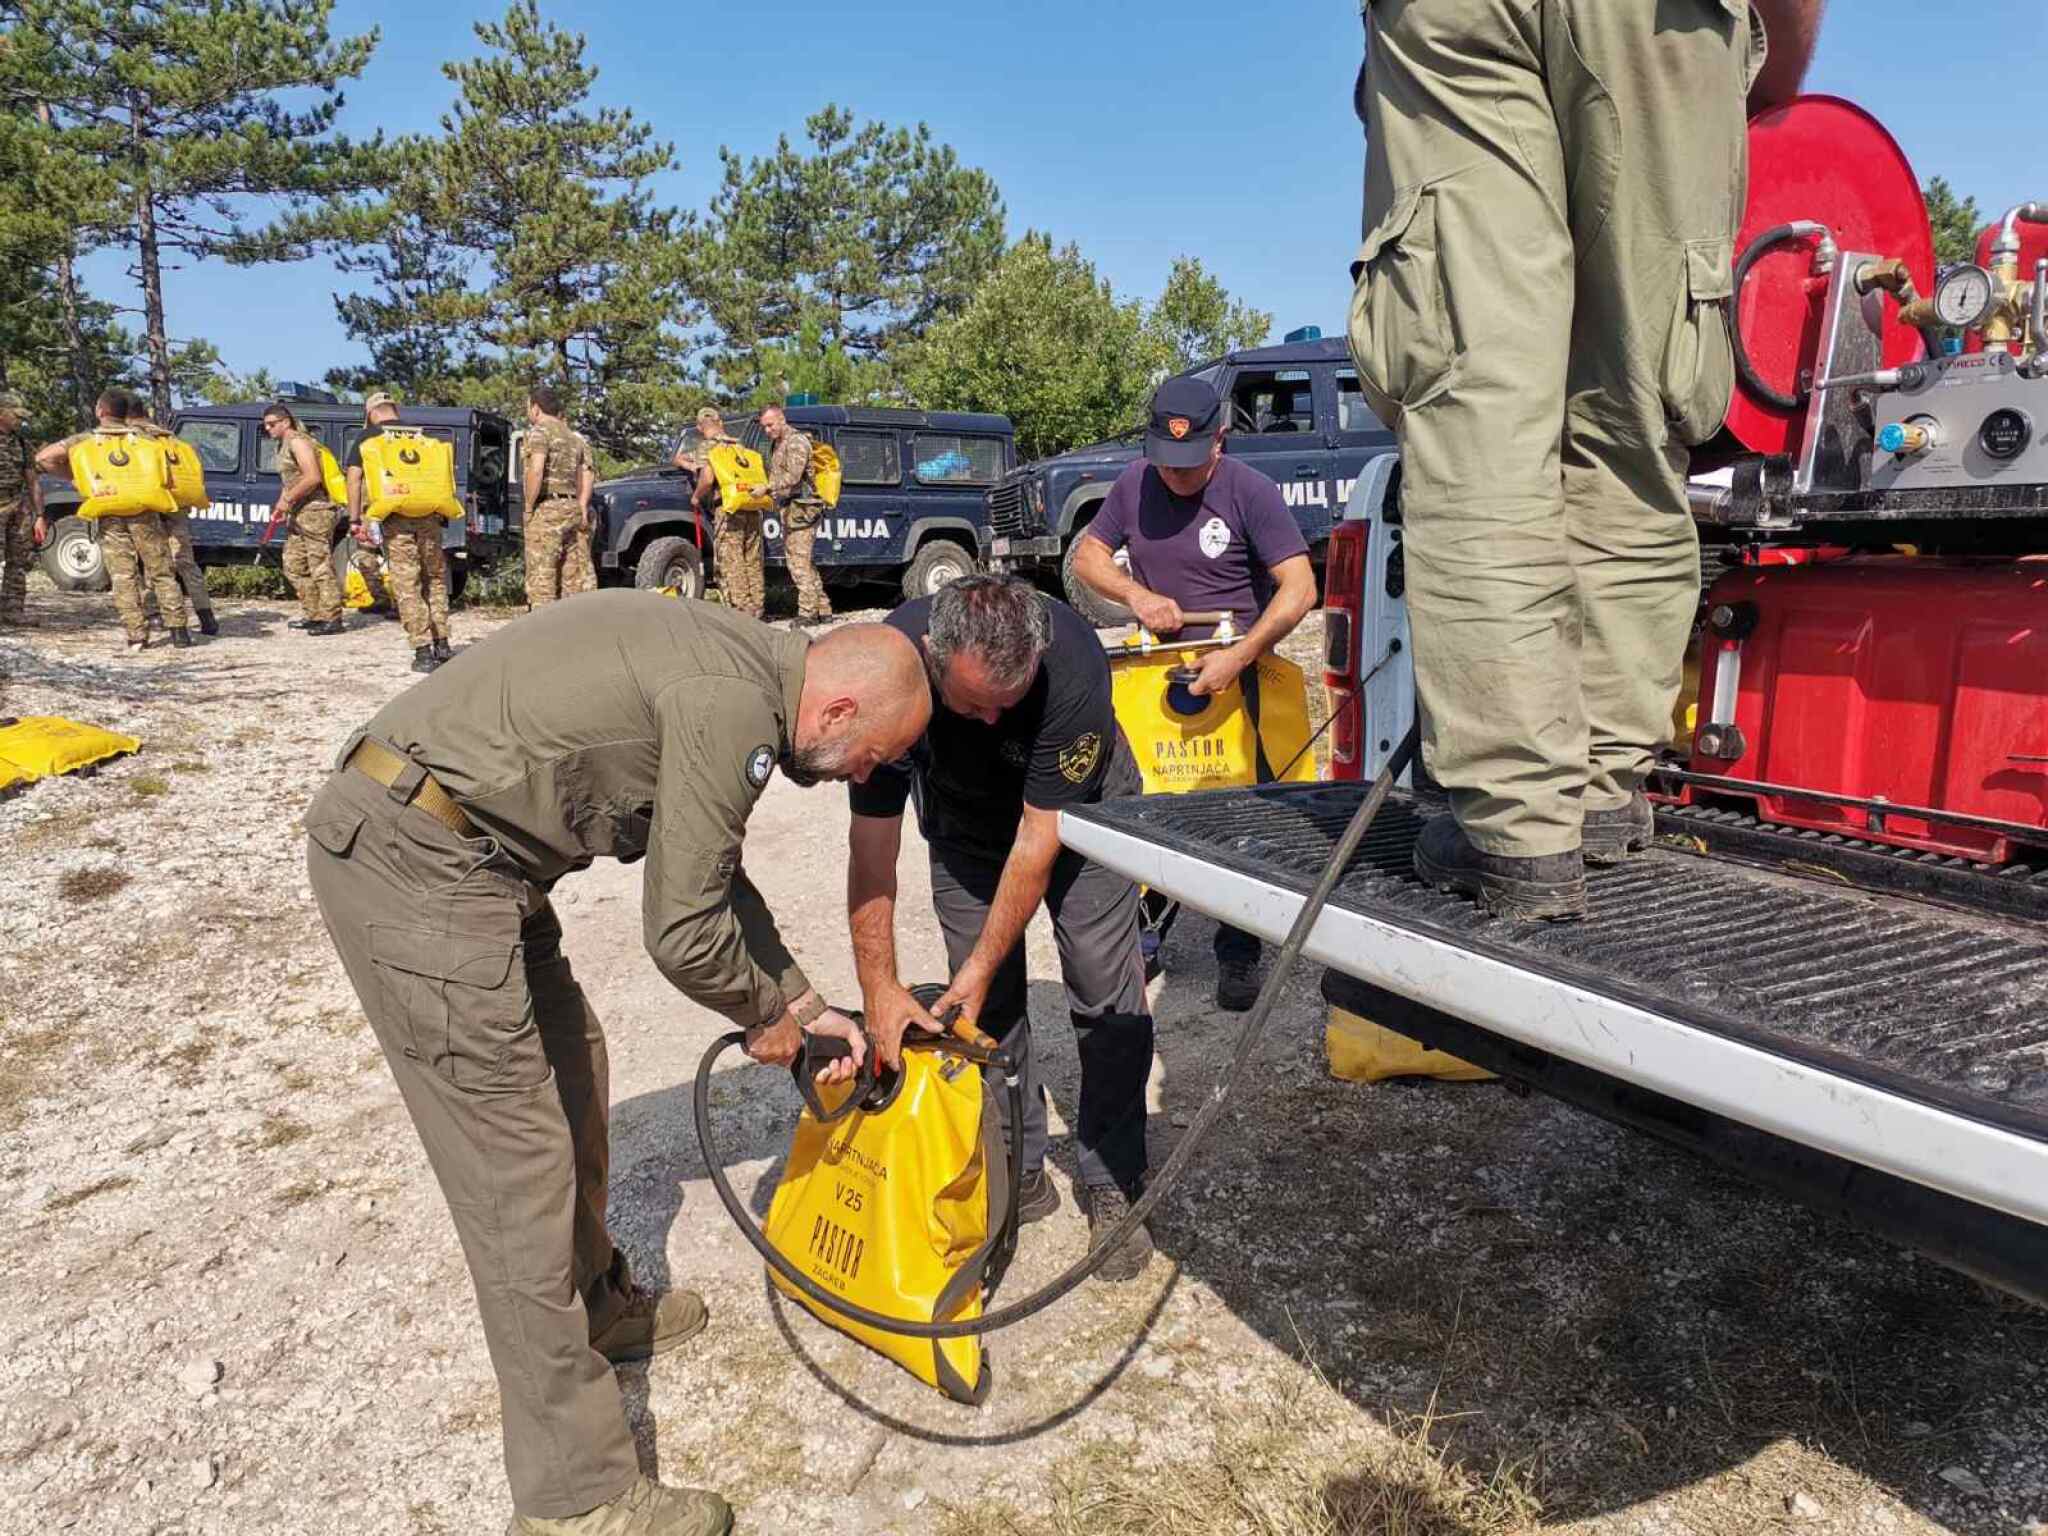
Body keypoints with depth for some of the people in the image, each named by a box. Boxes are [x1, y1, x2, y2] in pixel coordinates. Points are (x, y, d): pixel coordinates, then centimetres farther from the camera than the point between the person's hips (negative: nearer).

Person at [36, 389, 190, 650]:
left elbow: (44, 458, 0)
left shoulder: (85, 439, 6)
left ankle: (136, 636, -3)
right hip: (143, 511, 0)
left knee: (123, 577, 2)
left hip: (109, 514, 0)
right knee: (162, 572, 4)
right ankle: (178, 630, -3)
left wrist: (74, 476, 13)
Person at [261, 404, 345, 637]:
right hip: (298, 514, 11)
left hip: (314, 511, -11)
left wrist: (288, 500, -16)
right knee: (294, 567, 11)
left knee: (320, 567, -10)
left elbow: (313, 478, -22)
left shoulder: (298, 442, -11)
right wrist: (281, 506, 14)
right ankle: (314, 615, 16)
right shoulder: (283, 446, 20)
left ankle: (332, 619, -8)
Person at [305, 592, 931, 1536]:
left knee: (571, 1062, 22)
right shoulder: (735, 711, -19)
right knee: (519, 1166, -5)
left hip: (447, 841, 11)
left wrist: (804, 1001, 23)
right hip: (416, 863, -11)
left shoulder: (732, 666, 12)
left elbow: (715, 877, 22)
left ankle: (594, 1304, 43)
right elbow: (683, 932, -16)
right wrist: (766, 1014, 4)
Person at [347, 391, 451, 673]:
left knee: (407, 584, 0)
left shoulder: (366, 440, 7)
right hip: (427, 515, 3)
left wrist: (354, 519, 0)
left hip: (393, 518, -2)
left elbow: (354, 479, -2)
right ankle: (442, 644, 14)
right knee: (436, 577, 14)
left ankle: (423, 651, -4)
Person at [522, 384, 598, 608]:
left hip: (547, 509, -7)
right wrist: (582, 508, 9)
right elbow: (588, 474, 14)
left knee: (540, 576, -5)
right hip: (573, 509, 7)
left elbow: (536, 471, -19)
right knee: (574, 577, 9)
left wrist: (529, 506, -11)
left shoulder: (539, 431, -6)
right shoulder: (574, 436, 18)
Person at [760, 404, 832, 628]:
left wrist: (768, 488, -33)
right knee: (804, 561, 11)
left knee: (799, 561, -13)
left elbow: (792, 477, -25)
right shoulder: (778, 445, 21)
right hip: (788, 509, 10)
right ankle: (823, 610, 15)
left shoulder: (796, 442, -11)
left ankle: (808, 612, -12)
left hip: (801, 509, -10)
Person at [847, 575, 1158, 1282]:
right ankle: (1019, 1171, 17)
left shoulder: (1073, 661, -39)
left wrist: (981, 964, -24)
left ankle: (1113, 1185, 8)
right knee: (987, 1004, -2)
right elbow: (872, 845, -26)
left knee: (1107, 993, -7)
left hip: (1074, 806, -1)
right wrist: (880, 989, -26)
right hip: (963, 818, 2)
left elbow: (1038, 837, -30)